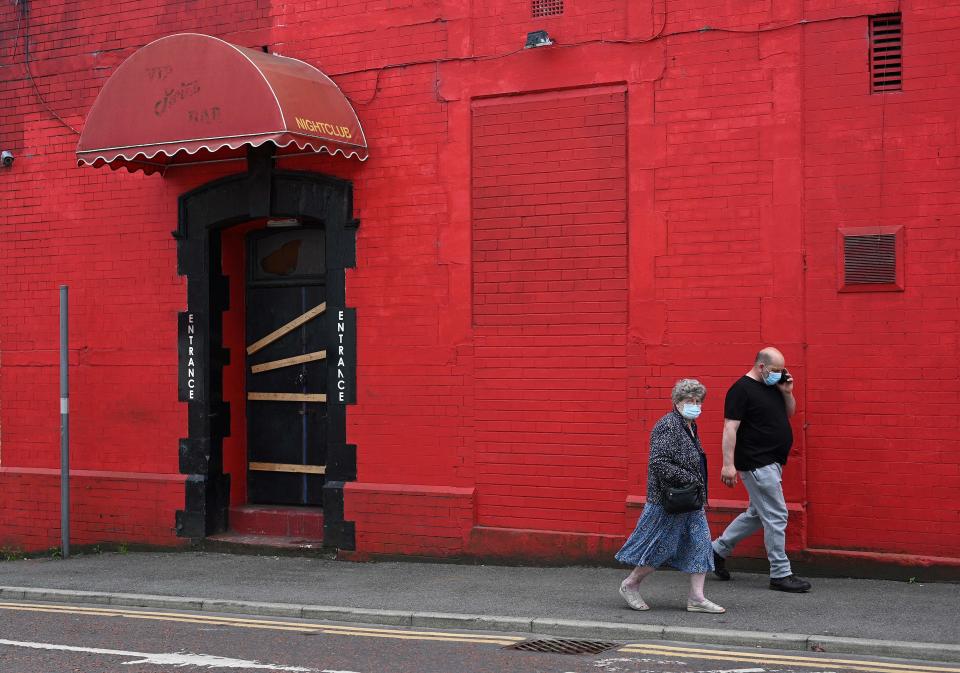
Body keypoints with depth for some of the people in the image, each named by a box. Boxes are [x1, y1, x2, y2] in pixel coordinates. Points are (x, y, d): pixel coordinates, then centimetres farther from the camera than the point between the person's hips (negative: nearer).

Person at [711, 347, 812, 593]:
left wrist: (787, 393, 3)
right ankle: (780, 574, 1)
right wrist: (728, 464, -22)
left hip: (771, 463, 9)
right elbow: (730, 428, -17)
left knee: (757, 515, 17)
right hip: (757, 464, -9)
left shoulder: (774, 386, 12)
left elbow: (789, 413, 23)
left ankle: (718, 549, 29)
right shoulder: (741, 389, -14)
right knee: (776, 517, -6)